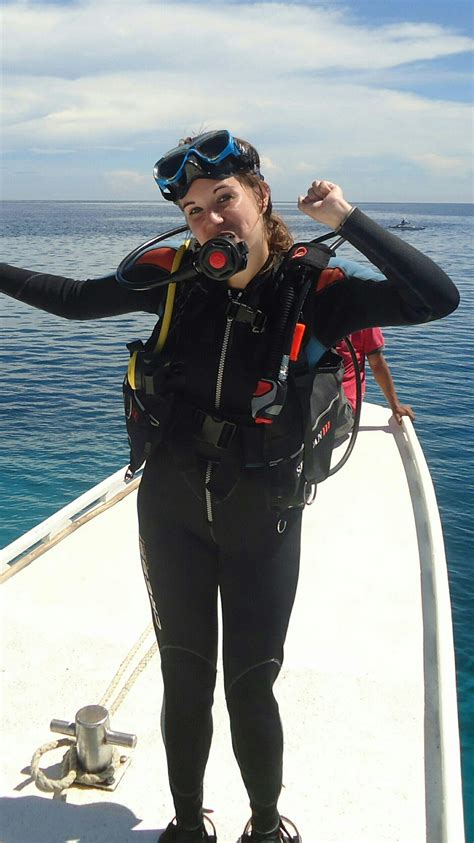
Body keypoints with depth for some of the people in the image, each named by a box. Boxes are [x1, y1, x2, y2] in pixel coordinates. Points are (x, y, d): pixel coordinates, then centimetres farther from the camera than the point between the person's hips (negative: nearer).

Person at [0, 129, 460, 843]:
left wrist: (346, 218, -23)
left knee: (251, 686, 10)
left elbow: (438, 298, -25)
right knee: (186, 681, 15)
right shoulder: (179, 279, -5)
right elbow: (77, 300, 7)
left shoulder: (312, 292, -14)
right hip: (174, 514, 3)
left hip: (262, 524, -2)